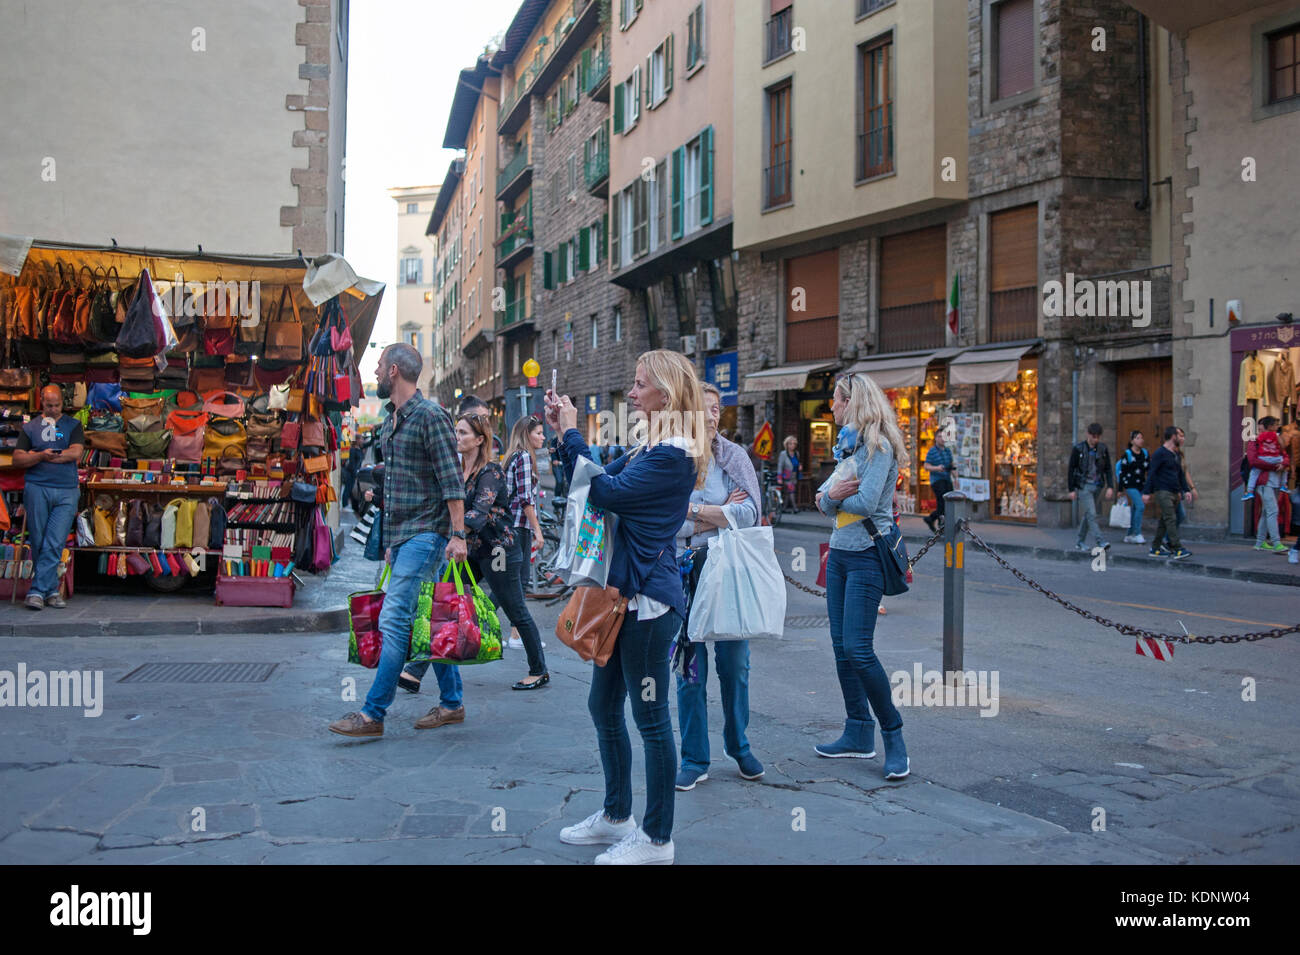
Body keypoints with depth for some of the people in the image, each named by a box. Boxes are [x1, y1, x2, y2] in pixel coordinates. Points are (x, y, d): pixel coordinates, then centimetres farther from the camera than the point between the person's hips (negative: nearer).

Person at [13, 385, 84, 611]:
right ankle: (51, 590, 8)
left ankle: (37, 591, -5)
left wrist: (35, 456, -2)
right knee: (39, 543, 0)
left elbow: (76, 453, -4)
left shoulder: (73, 425, 11)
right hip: (37, 488, 1)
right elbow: (17, 459, 5)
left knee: (54, 544, -8)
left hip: (66, 492, -1)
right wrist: (41, 456, -14)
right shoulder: (30, 427, 13)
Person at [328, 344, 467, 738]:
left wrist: (457, 533, -19)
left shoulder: (430, 416, -10)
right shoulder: (390, 421, 18)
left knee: (394, 618, -12)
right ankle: (452, 703, 18)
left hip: (425, 533, -9)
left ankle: (373, 713, -9)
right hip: (401, 536, 9)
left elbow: (451, 480, -14)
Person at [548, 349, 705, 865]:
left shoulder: (673, 455, -17)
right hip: (625, 593, 10)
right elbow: (596, 482, 17)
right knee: (604, 706, 18)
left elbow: (605, 491, -21)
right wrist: (564, 434, 8)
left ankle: (657, 840, 12)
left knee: (650, 716, 0)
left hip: (648, 599, -10)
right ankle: (616, 817, 33)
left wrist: (571, 432, -12)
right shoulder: (649, 448, 15)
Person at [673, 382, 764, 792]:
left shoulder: (733, 455, 0)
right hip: (685, 572, -1)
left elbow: (749, 512, -11)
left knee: (734, 662, 9)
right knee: (689, 666, 3)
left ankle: (739, 747, 28)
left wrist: (691, 511, -13)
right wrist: (720, 514, -12)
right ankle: (694, 760, 15)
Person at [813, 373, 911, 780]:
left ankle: (894, 737, -2)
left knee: (858, 648, -13)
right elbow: (825, 503, 11)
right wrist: (830, 494, -12)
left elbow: (866, 502, -22)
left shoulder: (878, 446, -12)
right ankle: (858, 734, 17)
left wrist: (833, 496, -3)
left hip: (867, 555, -9)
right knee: (841, 646, 9)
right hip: (840, 552, 9)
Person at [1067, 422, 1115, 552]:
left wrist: (1110, 487, -4)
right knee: (1091, 514, -13)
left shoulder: (1103, 449, 6)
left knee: (1088, 515, 10)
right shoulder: (1078, 449, -5)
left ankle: (1080, 542, 20)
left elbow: (1108, 469, 8)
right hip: (1084, 486, -4)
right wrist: (1072, 489, -6)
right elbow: (1071, 469, -2)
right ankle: (1101, 542, -19)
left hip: (1097, 486, 4)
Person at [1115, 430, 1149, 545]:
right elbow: (1121, 472, -7)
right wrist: (1121, 489, -9)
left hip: (1141, 485, 6)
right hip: (1130, 485, -6)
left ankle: (1129, 535, 17)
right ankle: (1137, 534, -13)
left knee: (1135, 509, 9)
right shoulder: (1127, 455, -8)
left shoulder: (1145, 453, 9)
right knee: (1140, 506, -18)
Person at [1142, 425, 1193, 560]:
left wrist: (1186, 490, 15)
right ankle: (1177, 550, -20)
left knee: (1164, 521, 10)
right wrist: (1146, 492, -15)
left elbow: (1180, 474, 25)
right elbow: (1151, 473, -11)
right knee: (1171, 519, -14)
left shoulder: (1175, 454, 18)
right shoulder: (1160, 453, -8)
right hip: (1163, 492, -8)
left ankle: (1155, 548, 16)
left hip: (1174, 493, 8)